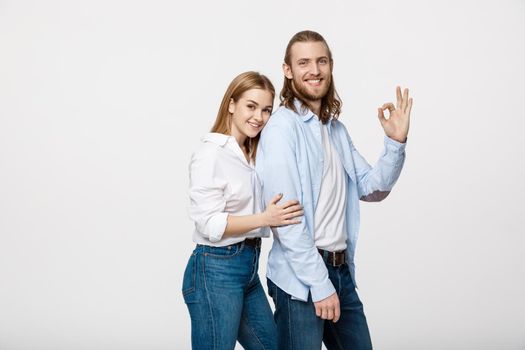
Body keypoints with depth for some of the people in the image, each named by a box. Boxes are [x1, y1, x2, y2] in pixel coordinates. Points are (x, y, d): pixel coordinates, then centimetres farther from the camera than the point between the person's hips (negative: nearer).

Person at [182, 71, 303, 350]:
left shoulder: (251, 155, 13)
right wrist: (265, 219, -26)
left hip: (249, 266, 9)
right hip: (216, 270, -9)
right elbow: (209, 223, -19)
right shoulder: (211, 153, -14)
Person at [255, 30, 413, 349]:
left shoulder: (336, 128, 12)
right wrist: (320, 285, -17)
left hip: (342, 271, 8)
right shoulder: (282, 128, -12)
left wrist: (396, 142, -3)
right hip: (300, 278, -8)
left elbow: (372, 188, 13)